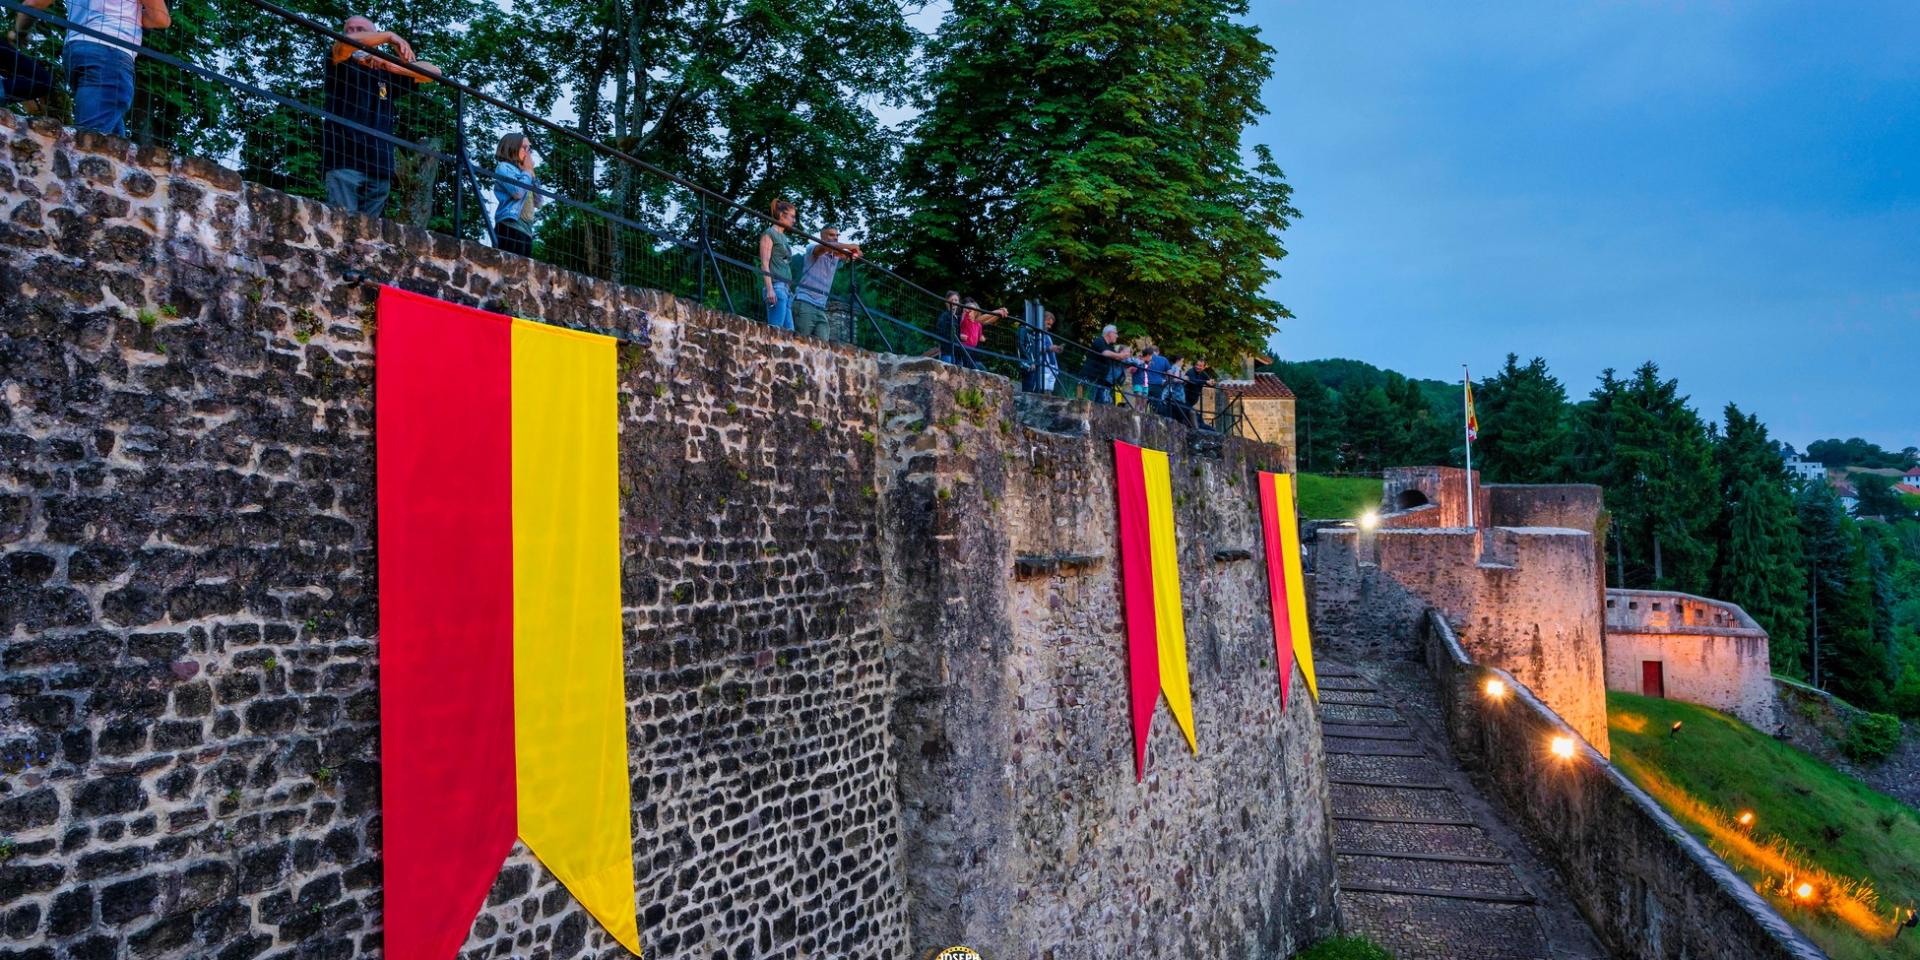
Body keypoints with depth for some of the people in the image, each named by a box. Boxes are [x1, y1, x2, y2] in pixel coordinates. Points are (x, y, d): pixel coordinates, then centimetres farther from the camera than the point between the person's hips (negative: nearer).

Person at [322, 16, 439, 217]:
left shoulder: (387, 76, 22)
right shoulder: (340, 65, 13)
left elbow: (434, 72, 22)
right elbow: (346, 42, -10)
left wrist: (397, 66, 8)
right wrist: (390, 36, -10)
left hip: (379, 167, 4)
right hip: (344, 160, -4)